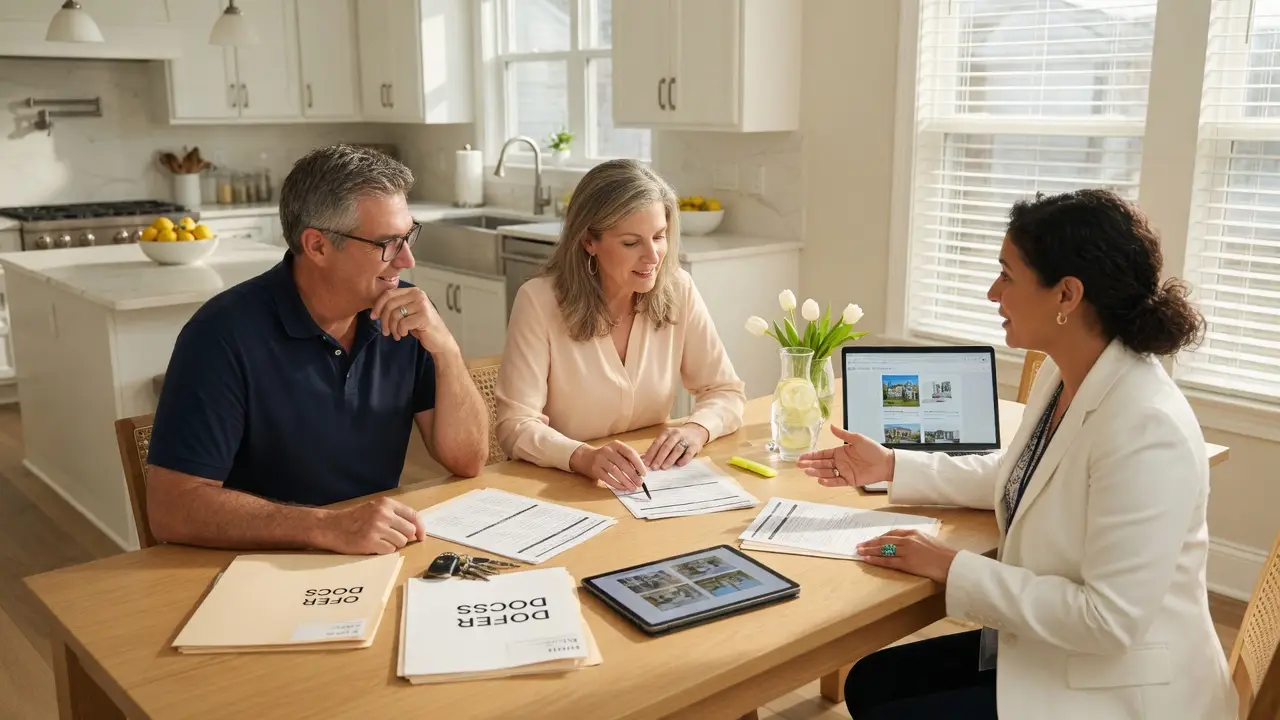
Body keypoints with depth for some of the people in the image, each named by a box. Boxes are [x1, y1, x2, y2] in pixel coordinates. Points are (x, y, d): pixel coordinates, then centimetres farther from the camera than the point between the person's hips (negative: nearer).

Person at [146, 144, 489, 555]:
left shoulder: (404, 315, -4)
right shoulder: (227, 334, -17)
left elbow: (467, 460, -4)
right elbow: (173, 508, -21)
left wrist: (445, 349, -18)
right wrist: (329, 527, -31)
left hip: (375, 562, 4)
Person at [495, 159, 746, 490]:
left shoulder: (678, 291, -4)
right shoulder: (539, 301, -14)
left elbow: (726, 392, 2)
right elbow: (516, 426, -17)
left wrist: (696, 429, -19)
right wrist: (584, 457, -35)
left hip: (652, 483, 2)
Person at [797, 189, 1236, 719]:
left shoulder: (1146, 428, -29)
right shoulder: (1061, 374, -1)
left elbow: (1110, 619, -28)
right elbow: (1015, 476, 18)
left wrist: (953, 569, -22)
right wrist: (892, 467, 12)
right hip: (1044, 650, 8)